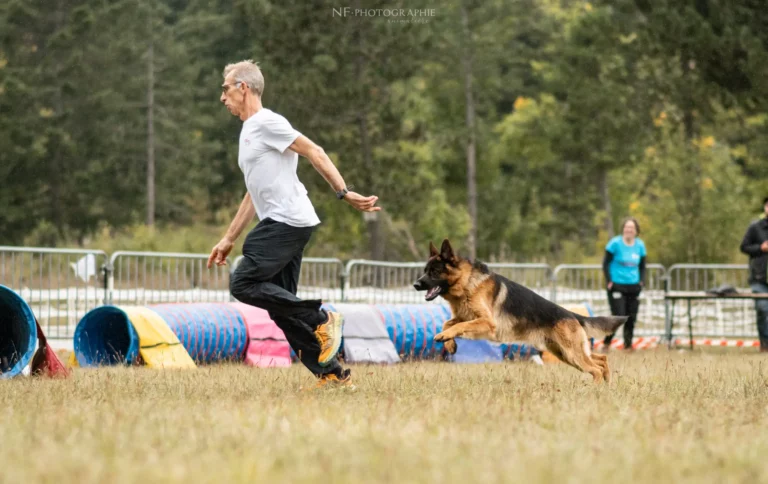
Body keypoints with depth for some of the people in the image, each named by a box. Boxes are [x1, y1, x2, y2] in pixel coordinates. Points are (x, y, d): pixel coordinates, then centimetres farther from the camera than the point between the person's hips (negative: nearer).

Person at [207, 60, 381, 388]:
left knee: (243, 283, -15)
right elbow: (255, 193, 30)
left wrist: (344, 193, -21)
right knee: (281, 306, 5)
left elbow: (314, 152, -13)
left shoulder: (267, 122, -6)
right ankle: (332, 374, 3)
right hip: (280, 225, 10)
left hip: (287, 222, -10)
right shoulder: (248, 132, 24)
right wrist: (228, 239, 29)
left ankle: (321, 319, -14)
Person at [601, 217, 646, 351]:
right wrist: (609, 281, -9)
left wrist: (641, 282, 5)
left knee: (631, 317, 3)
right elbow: (606, 263, -3)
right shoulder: (615, 243, -7)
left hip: (633, 287, 4)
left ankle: (628, 345, 13)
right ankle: (606, 342, 7)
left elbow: (642, 266, 17)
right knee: (618, 316, -11)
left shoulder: (640, 245, 6)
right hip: (617, 285, -4)